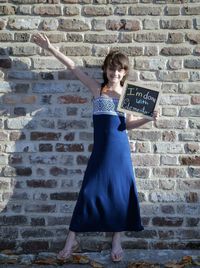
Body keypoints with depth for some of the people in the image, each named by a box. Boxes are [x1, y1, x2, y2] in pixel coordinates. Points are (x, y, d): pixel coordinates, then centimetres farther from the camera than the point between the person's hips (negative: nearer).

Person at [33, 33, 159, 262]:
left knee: (120, 191, 4)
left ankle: (117, 241, 19)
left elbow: (129, 124, 12)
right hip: (100, 149, -1)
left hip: (120, 147, 1)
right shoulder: (97, 89, 4)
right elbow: (73, 67, 3)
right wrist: (50, 48, 3)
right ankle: (71, 240, 12)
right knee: (89, 190, 0)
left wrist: (149, 118, -4)